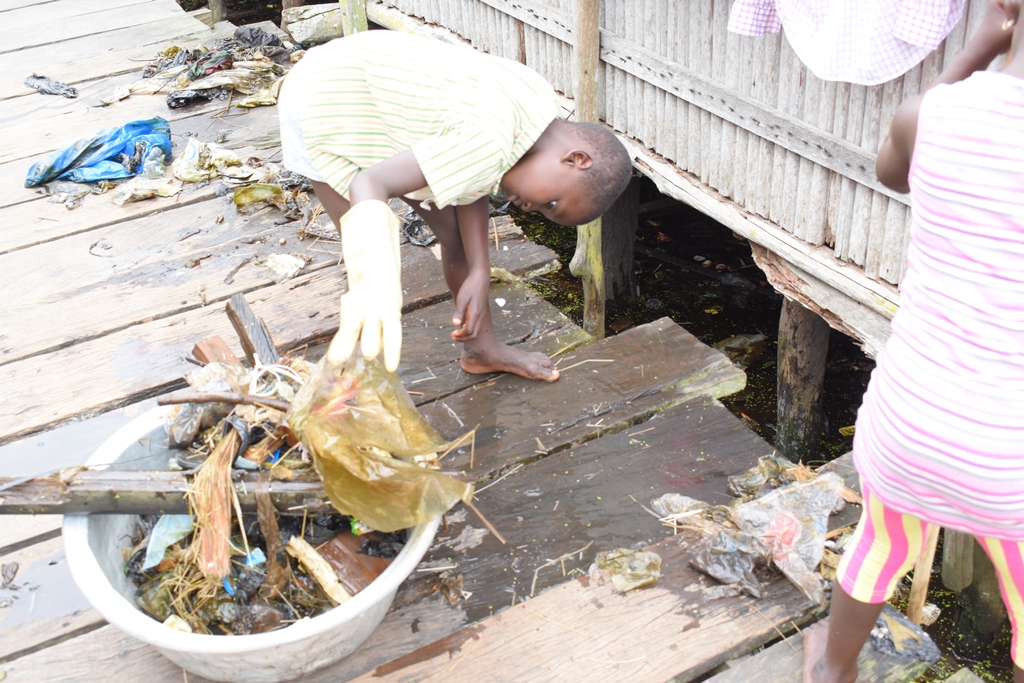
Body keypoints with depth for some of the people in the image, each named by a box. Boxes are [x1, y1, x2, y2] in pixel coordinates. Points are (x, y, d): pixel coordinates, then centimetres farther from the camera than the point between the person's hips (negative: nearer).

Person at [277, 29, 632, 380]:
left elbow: (471, 181, -2)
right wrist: (376, 284, -61)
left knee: (456, 232, 12)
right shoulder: (492, 140, -36)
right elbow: (369, 184, -44)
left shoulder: (540, 104, -8)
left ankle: (481, 348, 32)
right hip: (326, 101, -8)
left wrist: (479, 274, -10)